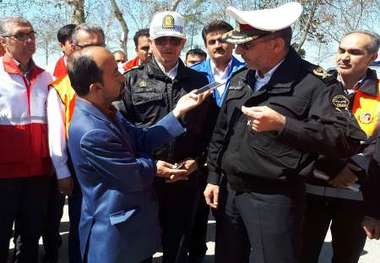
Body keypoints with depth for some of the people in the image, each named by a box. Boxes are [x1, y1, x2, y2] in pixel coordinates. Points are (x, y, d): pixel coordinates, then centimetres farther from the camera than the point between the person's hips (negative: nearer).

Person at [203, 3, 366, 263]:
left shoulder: (315, 82, -12)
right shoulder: (239, 79, 10)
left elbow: (348, 139, -19)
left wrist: (282, 124, -26)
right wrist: (214, 177, 13)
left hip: (274, 198, -6)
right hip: (229, 190, 6)